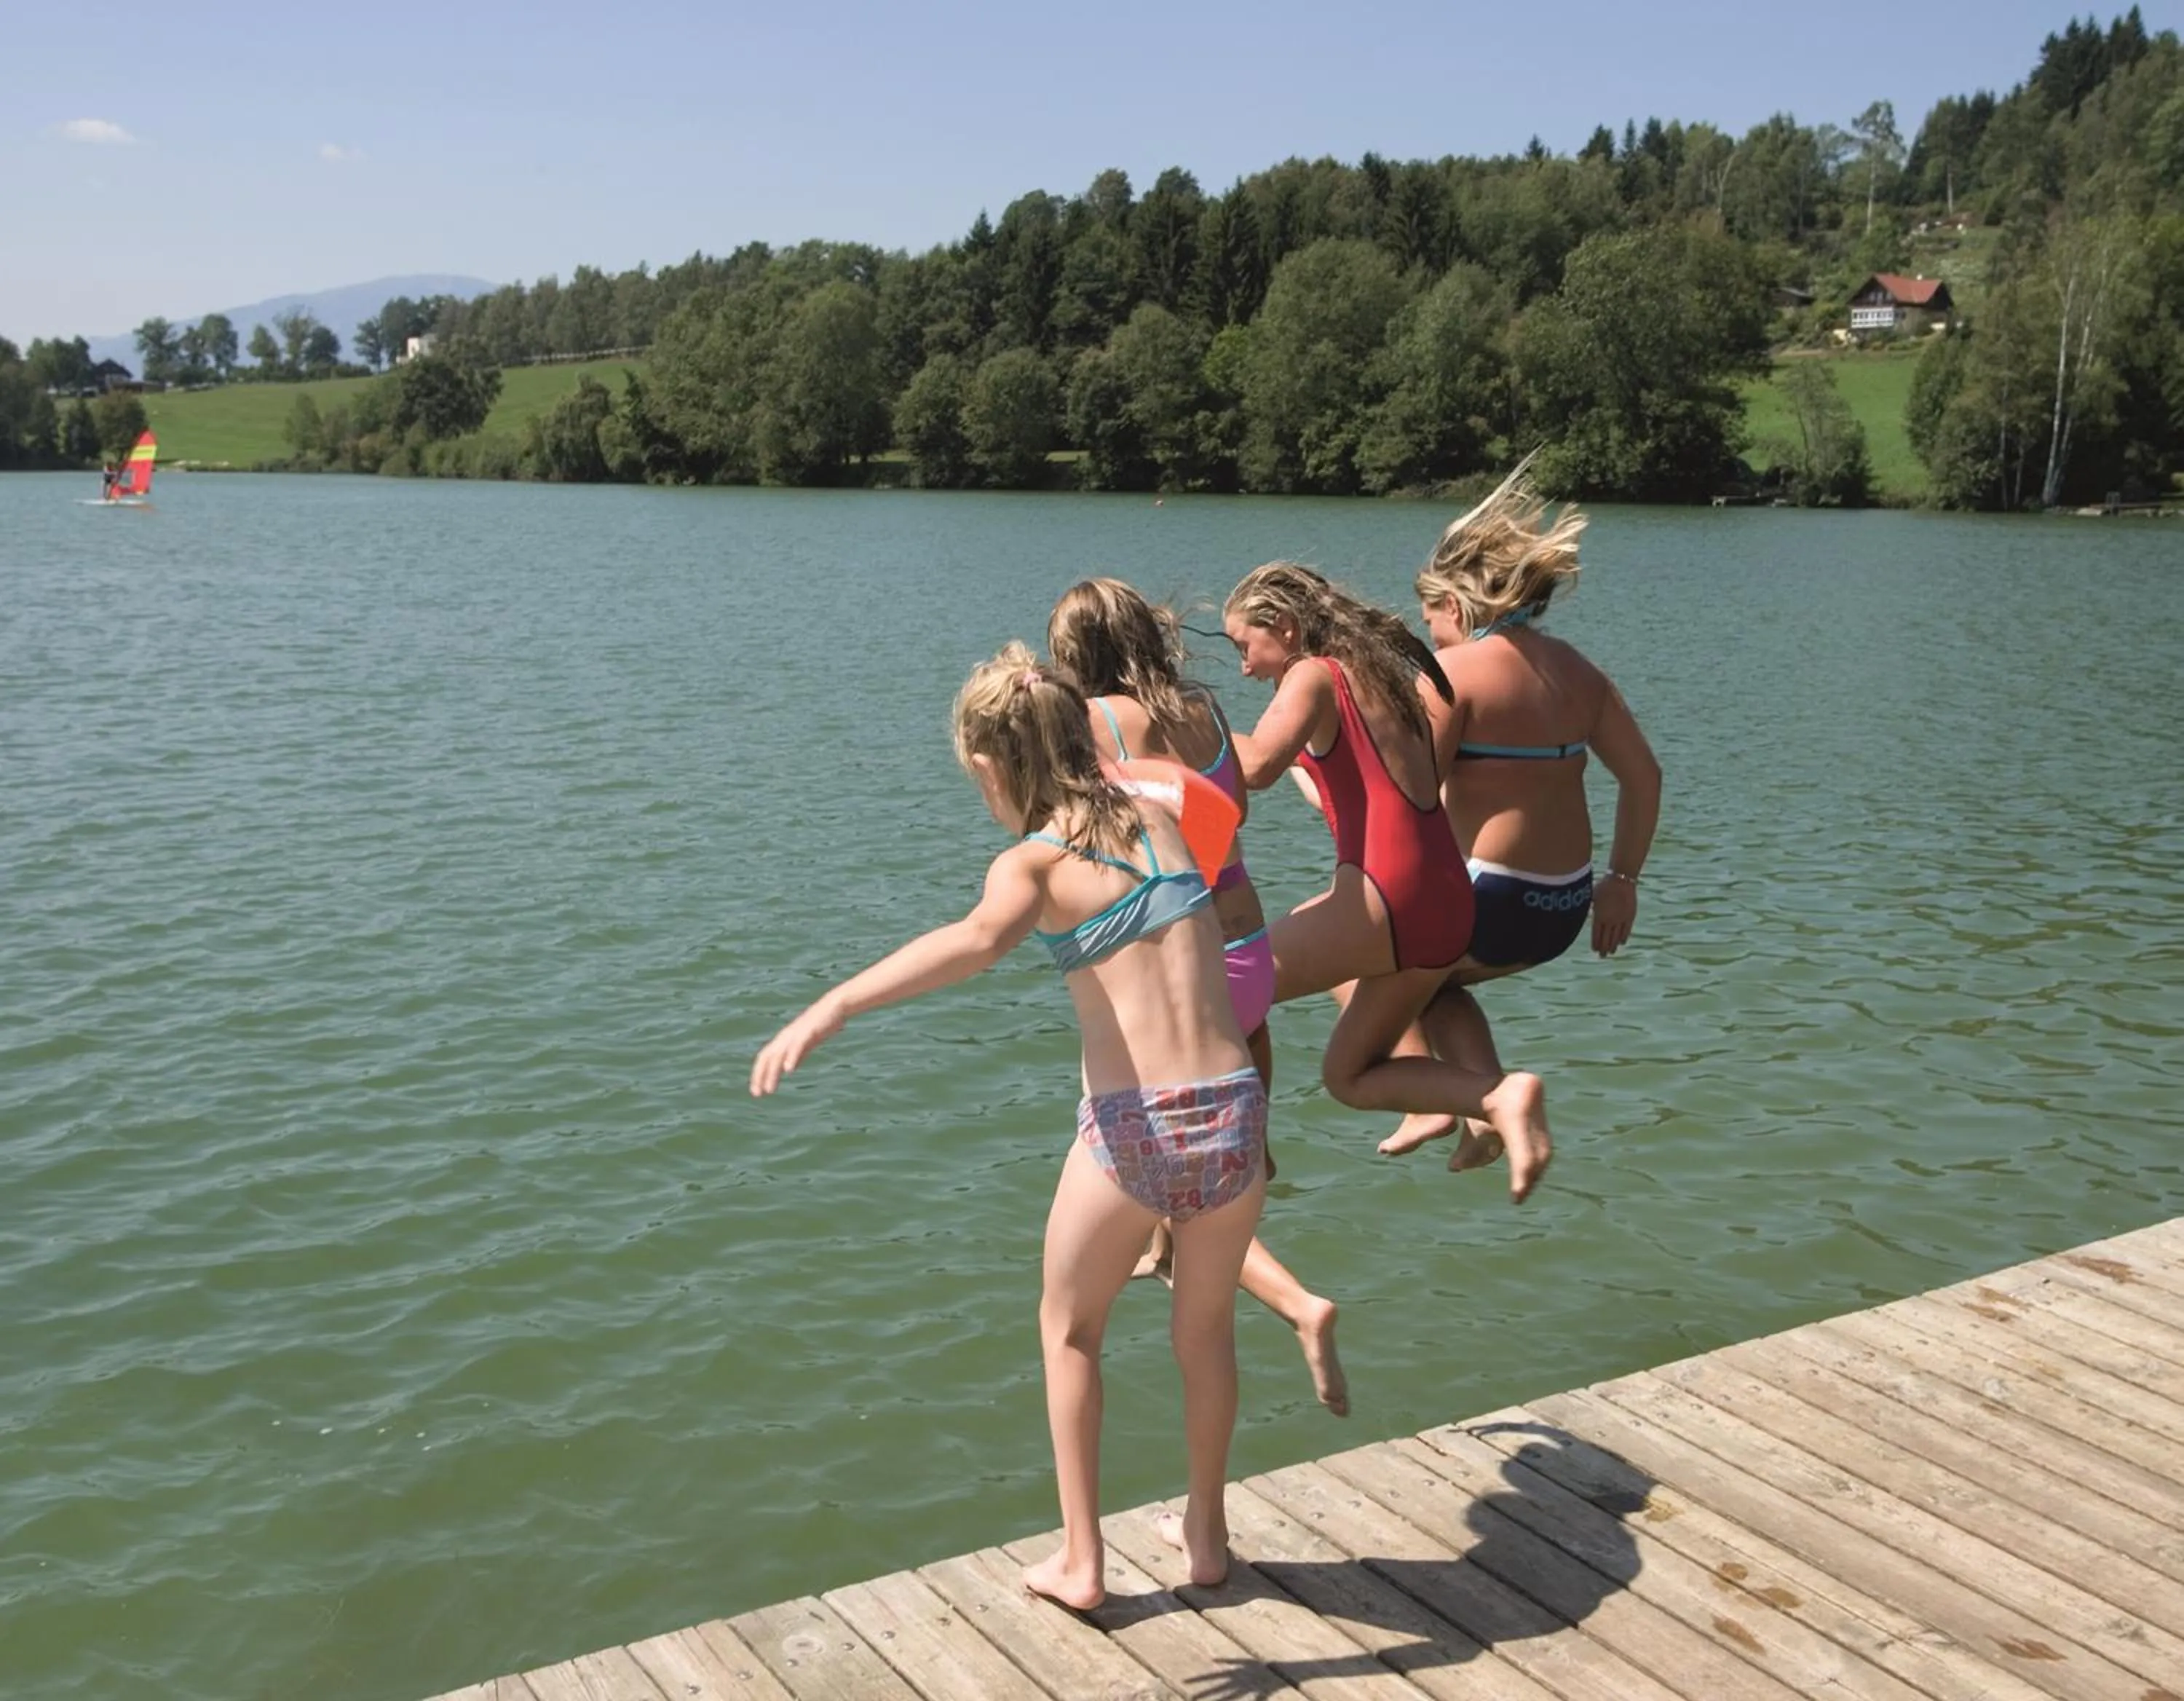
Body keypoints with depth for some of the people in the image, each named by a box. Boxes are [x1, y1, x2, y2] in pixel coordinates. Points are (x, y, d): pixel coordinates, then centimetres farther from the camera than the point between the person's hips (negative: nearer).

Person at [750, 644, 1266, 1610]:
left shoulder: (1033, 862, -5)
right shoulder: (1158, 820, 10)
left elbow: (978, 941, -30)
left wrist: (831, 1007, -38)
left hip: (1131, 1127, -4)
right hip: (1232, 1112, 4)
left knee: (1069, 1329, 23)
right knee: (1204, 1329, 28)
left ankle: (1080, 1564, 28)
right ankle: (1205, 1538, 41)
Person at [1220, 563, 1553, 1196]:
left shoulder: (1316, 675, -5)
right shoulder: (1387, 669, 20)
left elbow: (1255, 765, -22)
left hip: (1385, 896, -9)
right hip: (1446, 906, 9)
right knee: (1349, 1075, 19)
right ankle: (1499, 1096, 2)